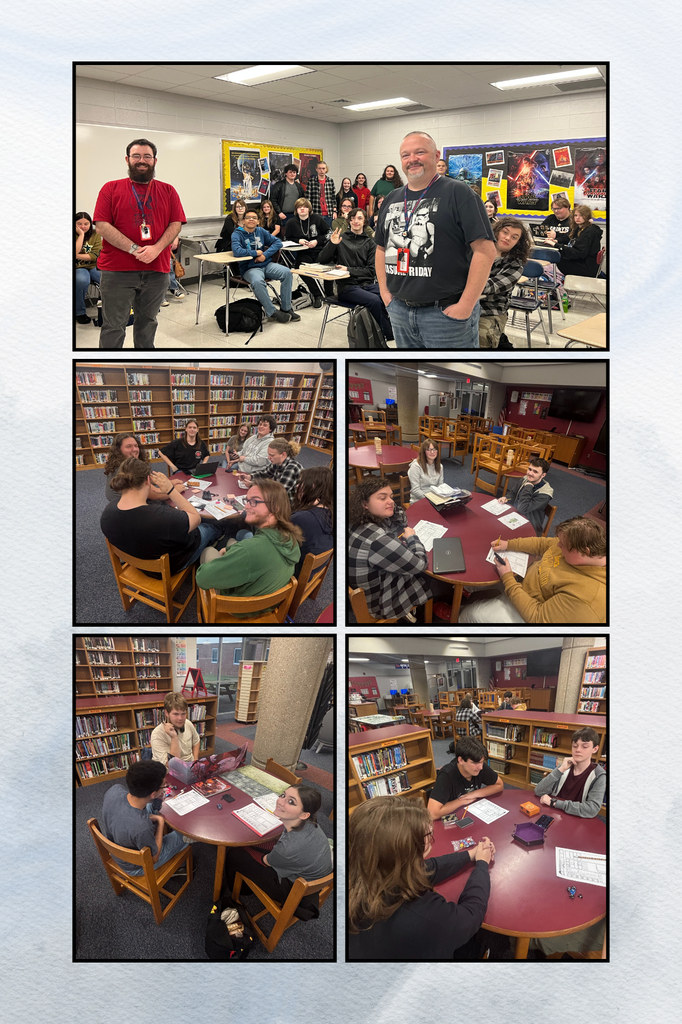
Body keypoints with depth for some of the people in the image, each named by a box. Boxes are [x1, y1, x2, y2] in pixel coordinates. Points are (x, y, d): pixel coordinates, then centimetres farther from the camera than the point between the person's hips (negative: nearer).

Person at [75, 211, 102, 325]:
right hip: (78, 268, -3)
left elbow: (95, 255, -6)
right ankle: (79, 313, -19)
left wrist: (77, 256, -16)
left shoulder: (95, 234, 5)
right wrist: (81, 234, -16)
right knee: (81, 280, -38)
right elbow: (75, 252, -20)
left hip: (94, 267, 3)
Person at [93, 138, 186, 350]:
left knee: (147, 322, 14)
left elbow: (176, 224, 4)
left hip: (156, 270, 3)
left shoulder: (168, 191, 12)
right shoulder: (111, 189, 4)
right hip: (117, 271, -2)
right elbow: (102, 226, -5)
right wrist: (135, 250, -15)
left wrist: (156, 249, -14)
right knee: (113, 326, -1)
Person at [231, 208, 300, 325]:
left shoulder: (261, 231, 12)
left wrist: (265, 254, -7)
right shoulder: (237, 234, -4)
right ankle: (272, 313, -26)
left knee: (286, 272, -20)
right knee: (257, 281, -38)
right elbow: (237, 251, -22)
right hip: (250, 268, -5)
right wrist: (256, 253, -11)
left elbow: (277, 242, 10)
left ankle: (286, 308, -12)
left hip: (266, 264, 5)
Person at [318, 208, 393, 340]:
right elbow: (322, 260, 7)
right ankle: (387, 335, -20)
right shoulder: (341, 239, 11)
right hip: (346, 286, -3)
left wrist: (349, 270, -6)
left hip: (367, 284, 3)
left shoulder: (369, 243, 15)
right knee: (374, 300, -33)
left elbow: (371, 270, 7)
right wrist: (332, 244, -9)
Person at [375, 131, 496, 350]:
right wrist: (385, 292, 9)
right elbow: (382, 248, 22)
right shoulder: (392, 199, 13)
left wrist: (466, 305, -17)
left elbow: (485, 250, -13)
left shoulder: (457, 193, -7)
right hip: (399, 311, 6)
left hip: (446, 313, -6)